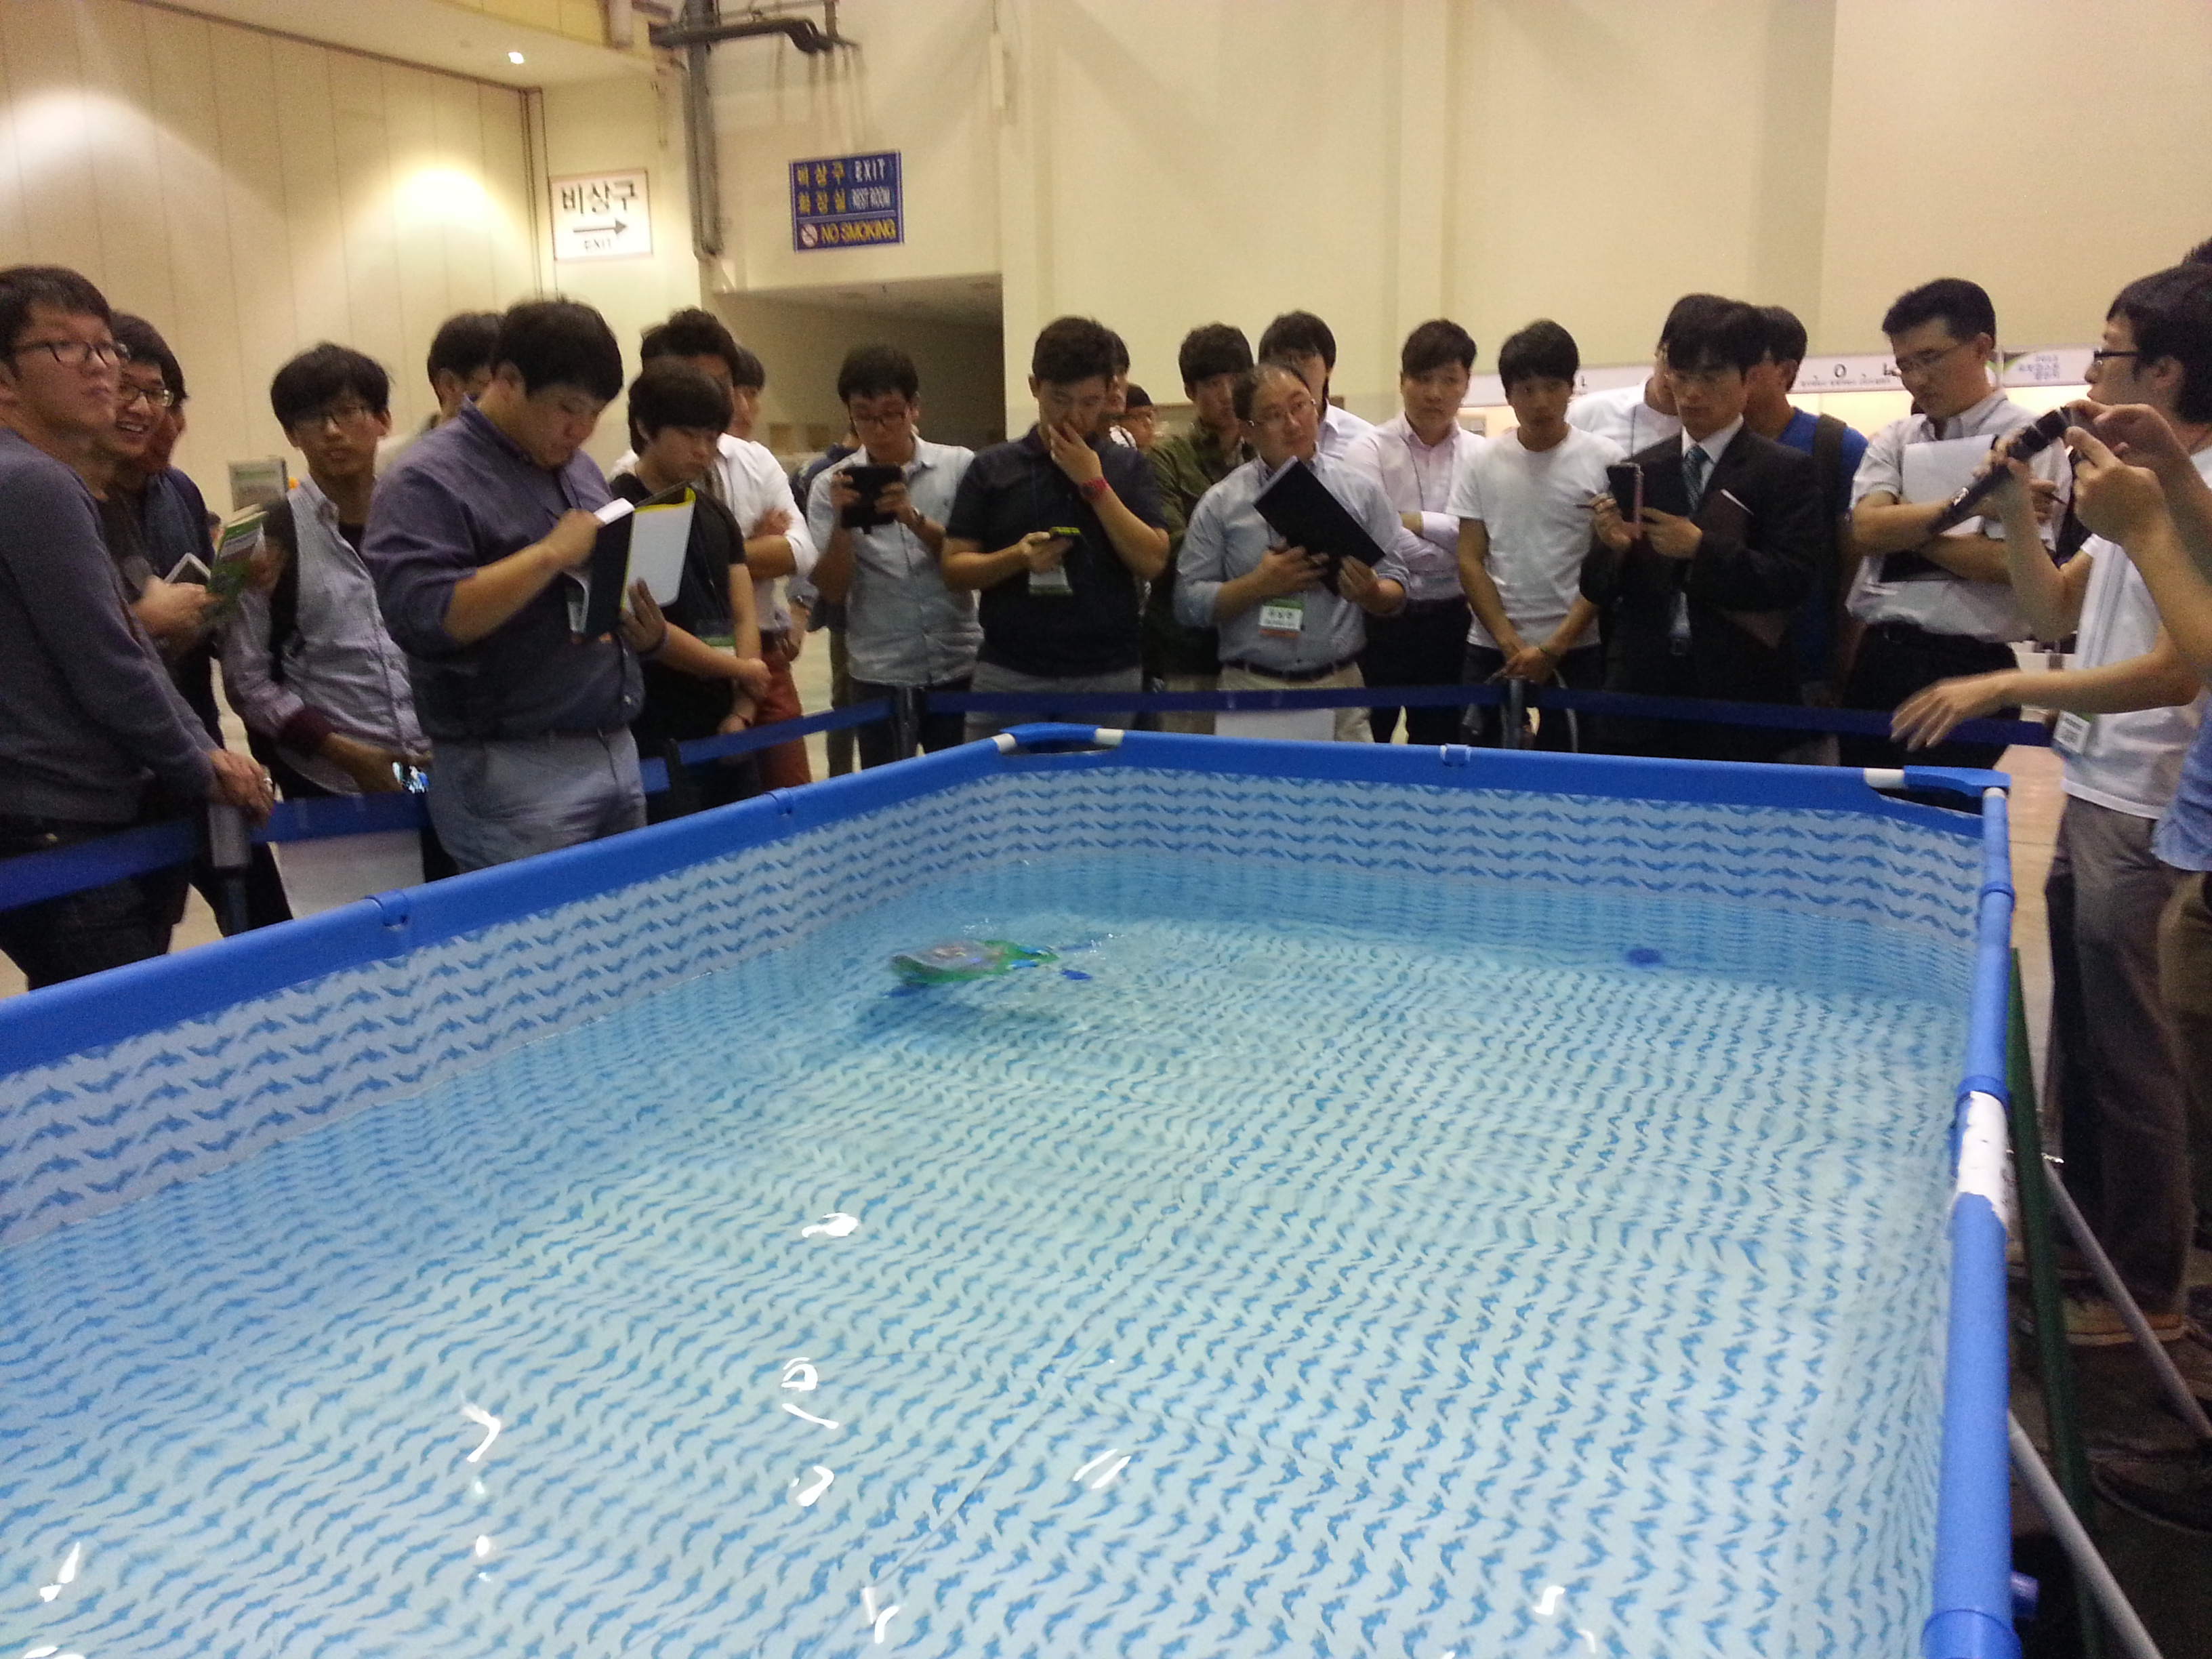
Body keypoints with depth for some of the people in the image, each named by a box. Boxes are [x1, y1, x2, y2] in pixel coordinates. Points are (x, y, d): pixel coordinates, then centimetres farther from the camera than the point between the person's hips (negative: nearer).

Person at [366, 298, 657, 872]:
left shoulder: (579, 470, 16)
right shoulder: (428, 480, -9)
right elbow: (424, 618, -21)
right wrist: (551, 555, -21)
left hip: (617, 754, 7)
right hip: (513, 773, -7)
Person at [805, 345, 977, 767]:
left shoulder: (960, 467, 0)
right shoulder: (832, 486, 2)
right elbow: (833, 591, 1)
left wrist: (913, 518, -16)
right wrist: (842, 520, -15)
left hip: (960, 665, 0)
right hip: (880, 676, 0)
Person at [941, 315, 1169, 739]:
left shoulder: (1128, 467, 7)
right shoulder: (992, 468, 5)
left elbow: (1153, 562, -4)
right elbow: (954, 569, 4)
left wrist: (1095, 484, -9)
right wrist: (1017, 557, -14)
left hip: (1109, 678, 0)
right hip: (1008, 677, 0)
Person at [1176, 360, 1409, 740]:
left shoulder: (1361, 491, 8)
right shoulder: (1222, 503, 4)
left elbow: (1395, 589, 9)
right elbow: (1189, 602, 1)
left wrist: (1370, 593, -14)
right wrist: (1258, 585, -13)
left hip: (1339, 691, 1)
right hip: (1251, 691, -1)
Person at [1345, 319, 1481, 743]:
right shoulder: (1371, 450, -5)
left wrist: (1419, 522, -12)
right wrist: (1451, 552, -9)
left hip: (1451, 622, 3)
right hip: (1383, 618, -3)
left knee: (1441, 742, 13)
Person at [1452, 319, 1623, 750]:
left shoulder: (1605, 459, -2)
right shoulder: (1482, 460, 4)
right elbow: (1470, 562, 4)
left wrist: (1553, 648, -9)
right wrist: (1510, 643, -6)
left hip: (1577, 650, -2)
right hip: (1492, 649, 2)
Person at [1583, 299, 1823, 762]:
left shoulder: (1785, 471, 1)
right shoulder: (1639, 469, 11)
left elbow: (1793, 580, -9)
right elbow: (1596, 589, 8)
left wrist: (1700, 549, -19)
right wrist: (1613, 547, -13)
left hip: (1736, 695, -3)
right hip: (1640, 690, 3)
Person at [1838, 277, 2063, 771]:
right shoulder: (1893, 440, 11)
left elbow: (2018, 562, -15)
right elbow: (1864, 531, -5)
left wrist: (1903, 528, -6)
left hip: (1965, 672, -5)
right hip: (1874, 663, 5)